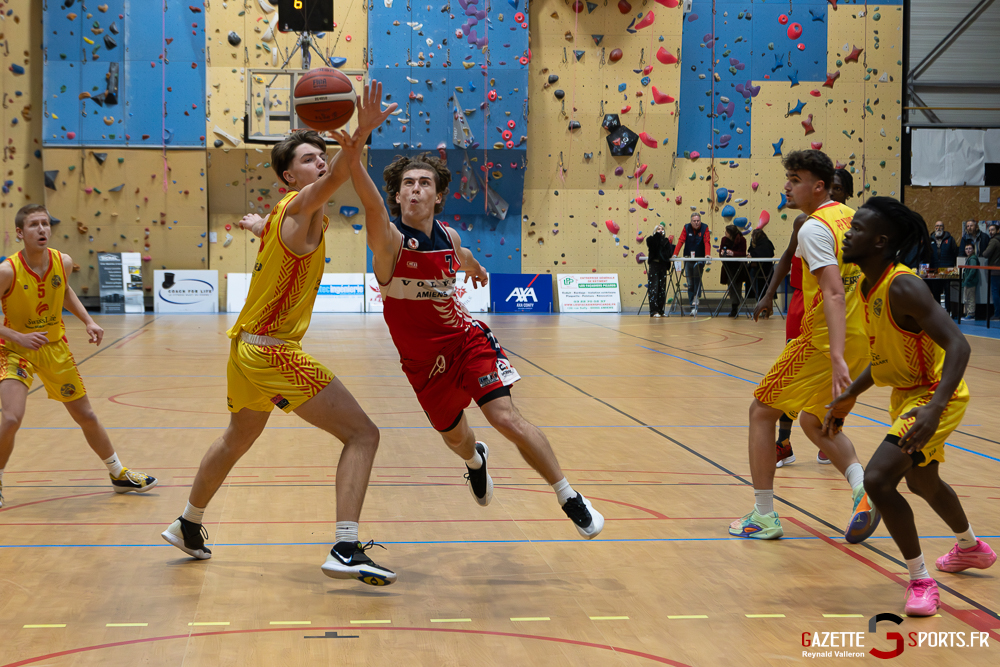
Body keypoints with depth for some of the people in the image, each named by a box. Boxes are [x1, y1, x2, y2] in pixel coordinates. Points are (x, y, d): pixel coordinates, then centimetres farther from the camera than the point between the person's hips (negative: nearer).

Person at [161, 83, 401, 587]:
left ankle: (188, 527, 49)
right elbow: (334, 181, -39)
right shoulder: (300, 205, -14)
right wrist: (360, 135, -57)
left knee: (237, 440, 32)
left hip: (247, 347, 10)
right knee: (362, 434, -11)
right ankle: (346, 551, -21)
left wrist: (257, 226, 62)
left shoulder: (282, 214, 13)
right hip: (274, 353, -10)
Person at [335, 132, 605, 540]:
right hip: (423, 360, -1)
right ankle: (476, 461, 58)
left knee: (507, 418, -18)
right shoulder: (390, 240, -22)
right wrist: (354, 162, -67)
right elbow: (373, 207, -46)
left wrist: (476, 269, 44)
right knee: (455, 437, 18)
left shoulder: (449, 238, -7)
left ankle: (570, 499, -5)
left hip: (467, 339, 1)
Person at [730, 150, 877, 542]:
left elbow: (834, 294, -27)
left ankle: (764, 516, 7)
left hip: (824, 340, -8)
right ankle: (864, 488, -1)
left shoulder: (813, 228, -16)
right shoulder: (850, 217, 10)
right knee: (813, 421, 22)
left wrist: (837, 358, -34)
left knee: (762, 410, 6)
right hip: (860, 339, 8)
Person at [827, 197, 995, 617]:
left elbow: (958, 345, -35)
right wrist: (850, 396, 17)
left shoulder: (903, 287, -27)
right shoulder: (869, 287, 1)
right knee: (922, 482, 29)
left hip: (934, 395, -10)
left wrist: (933, 409, -45)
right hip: (906, 393, 10)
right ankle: (971, 548, 58)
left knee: (878, 479, -23)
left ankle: (921, 581, -7)